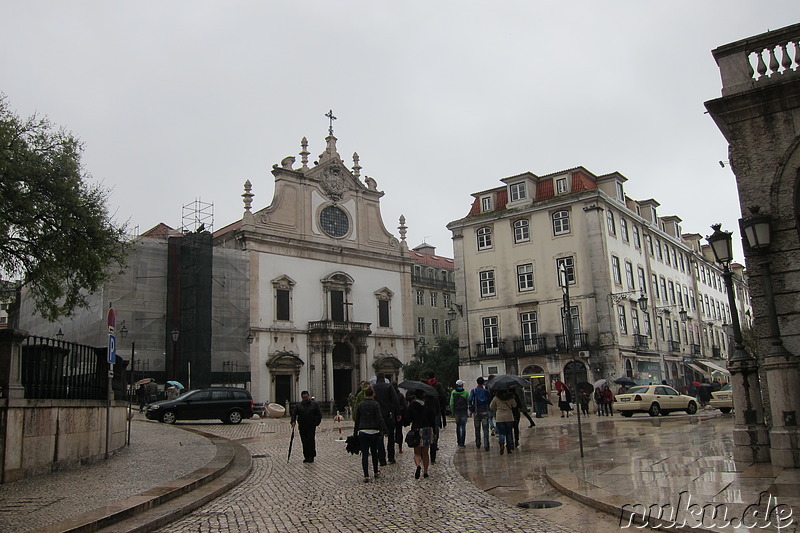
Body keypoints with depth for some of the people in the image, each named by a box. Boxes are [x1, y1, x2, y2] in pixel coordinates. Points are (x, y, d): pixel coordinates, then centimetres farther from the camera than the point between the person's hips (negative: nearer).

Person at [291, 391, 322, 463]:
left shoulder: (314, 404, 5)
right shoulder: (298, 405, 8)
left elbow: (319, 415, 7)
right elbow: (294, 414, -1)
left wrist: (316, 423, -2)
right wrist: (293, 422, -17)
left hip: (311, 427, -2)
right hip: (302, 427, 2)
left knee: (311, 440, -9)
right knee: (304, 442, 4)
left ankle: (311, 457, -4)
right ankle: (306, 457, 12)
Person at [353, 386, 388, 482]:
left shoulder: (360, 405, 4)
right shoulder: (376, 404, -5)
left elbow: (357, 419, 9)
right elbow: (380, 418, -12)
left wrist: (356, 432, 17)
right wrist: (384, 430, -12)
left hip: (362, 432, 1)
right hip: (374, 431, -1)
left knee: (364, 453, 0)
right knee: (374, 452, 16)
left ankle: (366, 475, -7)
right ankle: (375, 472, 29)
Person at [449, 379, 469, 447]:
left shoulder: (453, 392, -1)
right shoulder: (466, 392, -4)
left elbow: (451, 403, 0)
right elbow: (468, 403, -2)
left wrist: (452, 411, 8)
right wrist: (469, 412, 5)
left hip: (456, 411, 2)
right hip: (464, 411, -2)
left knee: (458, 426, 15)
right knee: (463, 427, 0)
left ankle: (459, 441, 18)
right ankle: (462, 442, -5)